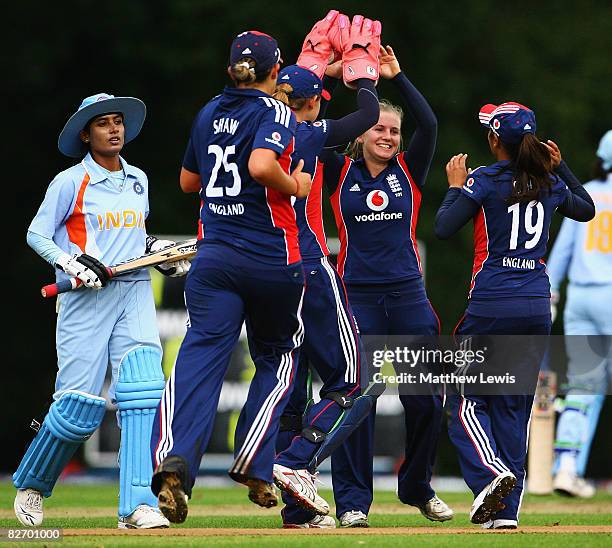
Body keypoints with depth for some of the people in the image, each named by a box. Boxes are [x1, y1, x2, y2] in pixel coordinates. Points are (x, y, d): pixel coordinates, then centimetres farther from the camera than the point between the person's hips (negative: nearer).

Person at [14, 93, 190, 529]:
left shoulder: (138, 181, 15)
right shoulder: (70, 182, -3)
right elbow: (37, 235, -1)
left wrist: (159, 249, 10)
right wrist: (73, 265, -16)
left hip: (135, 293, 5)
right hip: (86, 298, -4)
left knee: (143, 391, -14)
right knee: (79, 405, -6)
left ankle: (137, 505, -18)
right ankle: (31, 485, 21)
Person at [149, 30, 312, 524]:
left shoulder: (209, 113, 13)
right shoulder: (276, 113, -6)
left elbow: (188, 181, 23)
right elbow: (261, 165, -25)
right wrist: (294, 186, -8)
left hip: (214, 256, 4)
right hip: (271, 257, -4)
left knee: (201, 354, -7)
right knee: (277, 356, 16)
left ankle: (174, 458, -30)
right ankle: (255, 468, 7)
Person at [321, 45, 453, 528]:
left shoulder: (408, 172, 8)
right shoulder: (341, 174, 6)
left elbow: (428, 124, -5)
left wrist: (397, 77, -8)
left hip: (408, 296, 2)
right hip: (357, 297, -2)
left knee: (425, 400, 3)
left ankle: (418, 488, 24)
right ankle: (353, 500, -1)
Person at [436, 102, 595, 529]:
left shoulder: (484, 181, -8)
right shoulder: (550, 184, 8)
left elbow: (444, 229, -11)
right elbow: (586, 209, 27)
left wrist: (457, 186, 2)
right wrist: (560, 168, 28)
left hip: (492, 301, -5)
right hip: (537, 303, 5)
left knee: (467, 400, 5)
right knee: (515, 404, 9)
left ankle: (491, 474, -21)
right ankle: (506, 510, 5)